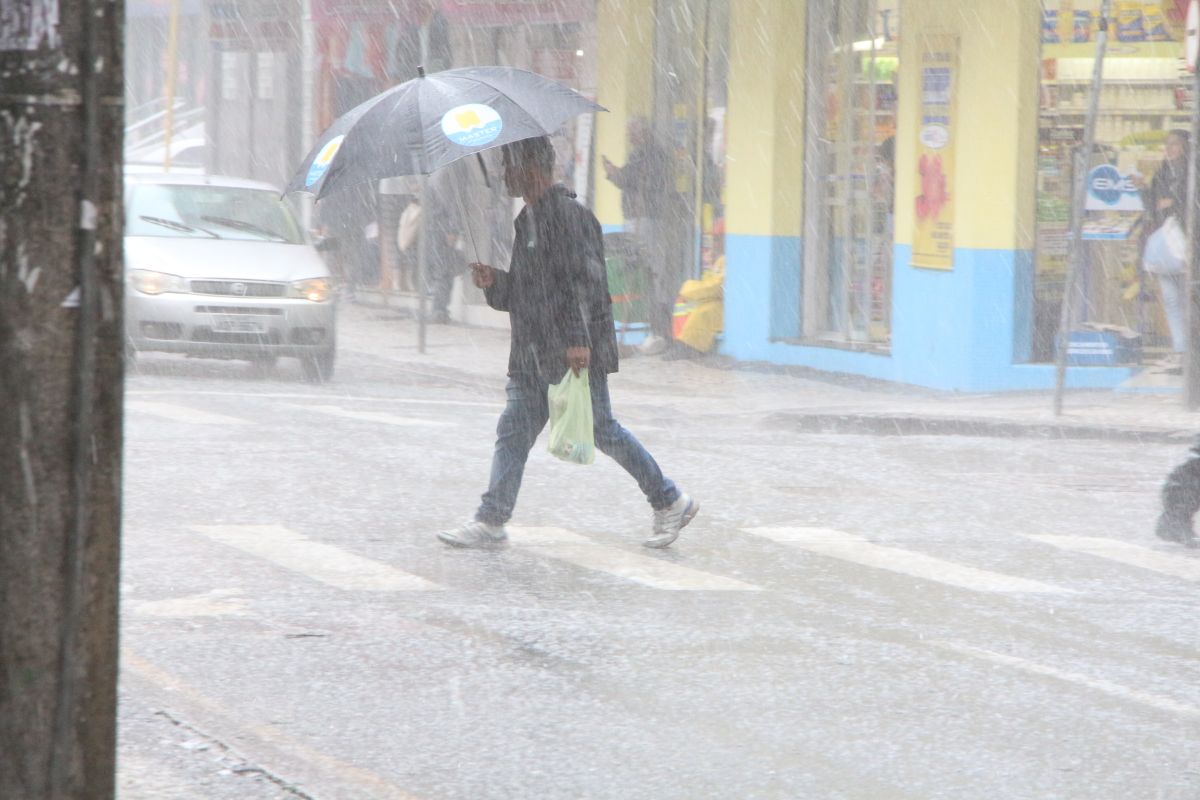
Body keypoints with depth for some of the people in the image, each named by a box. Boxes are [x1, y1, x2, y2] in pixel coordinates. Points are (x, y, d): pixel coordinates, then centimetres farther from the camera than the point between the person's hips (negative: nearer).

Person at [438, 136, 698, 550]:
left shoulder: (568, 215, -13)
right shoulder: (527, 220, 17)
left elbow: (585, 279, -20)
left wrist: (578, 338, -26)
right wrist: (493, 283, 3)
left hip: (576, 352, -9)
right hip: (534, 355, 9)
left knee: (601, 430, -3)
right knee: (514, 430, 3)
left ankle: (670, 501, 10)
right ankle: (491, 520, 3)